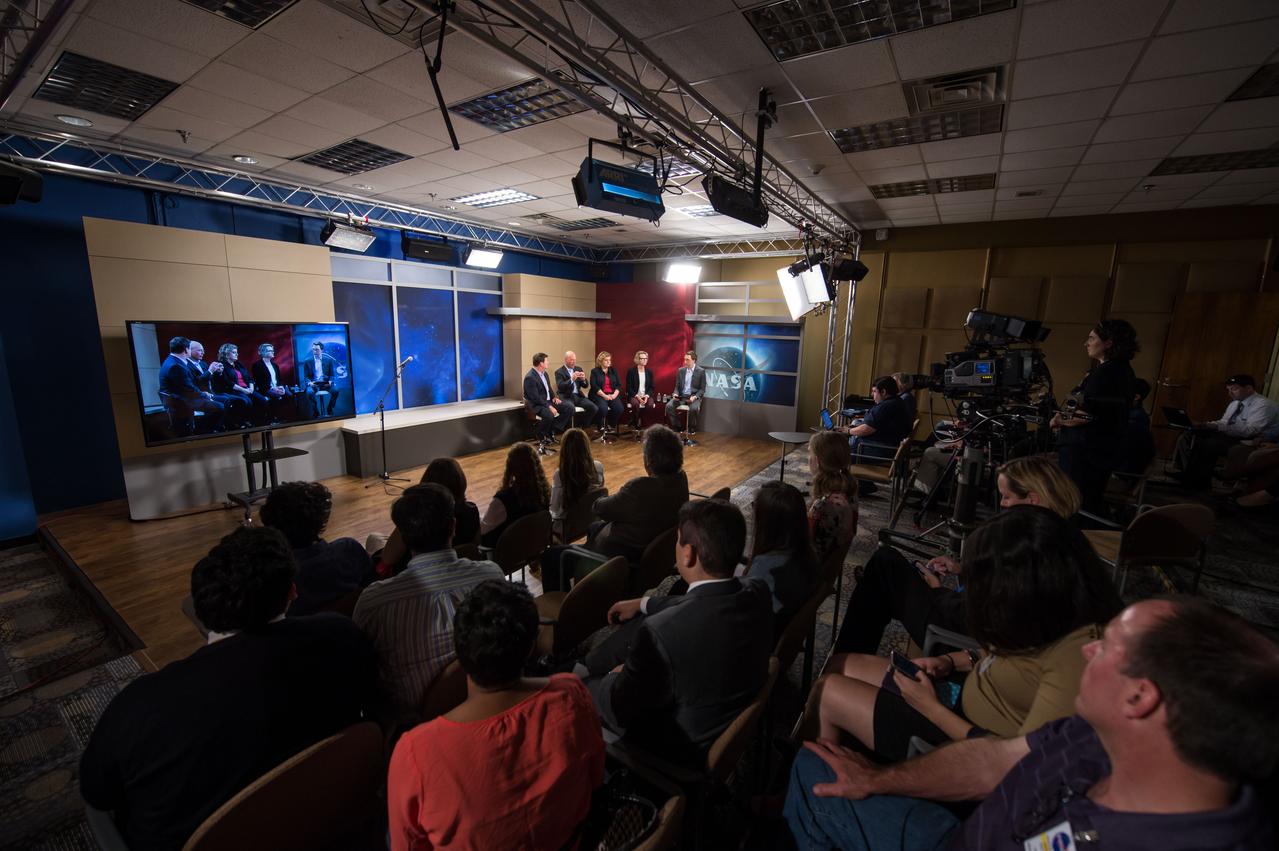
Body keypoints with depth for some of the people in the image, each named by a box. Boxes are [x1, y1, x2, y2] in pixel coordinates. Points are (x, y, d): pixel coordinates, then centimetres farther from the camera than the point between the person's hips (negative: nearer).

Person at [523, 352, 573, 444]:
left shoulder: (544, 373, 10)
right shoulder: (530, 377, -18)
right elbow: (535, 398, -23)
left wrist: (554, 397, 2)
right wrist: (549, 406, -26)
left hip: (548, 400, 9)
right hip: (536, 404, -9)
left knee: (569, 407, -6)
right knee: (549, 415, -38)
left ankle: (553, 431, -1)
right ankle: (542, 436, -7)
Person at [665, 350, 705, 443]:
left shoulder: (701, 371, -3)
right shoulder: (680, 370, 8)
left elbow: (702, 389, -3)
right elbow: (677, 386, 12)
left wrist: (695, 397, -20)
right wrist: (675, 394, -10)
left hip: (694, 397, -4)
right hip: (681, 396, 4)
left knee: (694, 409, -36)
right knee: (669, 406, -23)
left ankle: (691, 431, -14)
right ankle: (677, 428, -9)